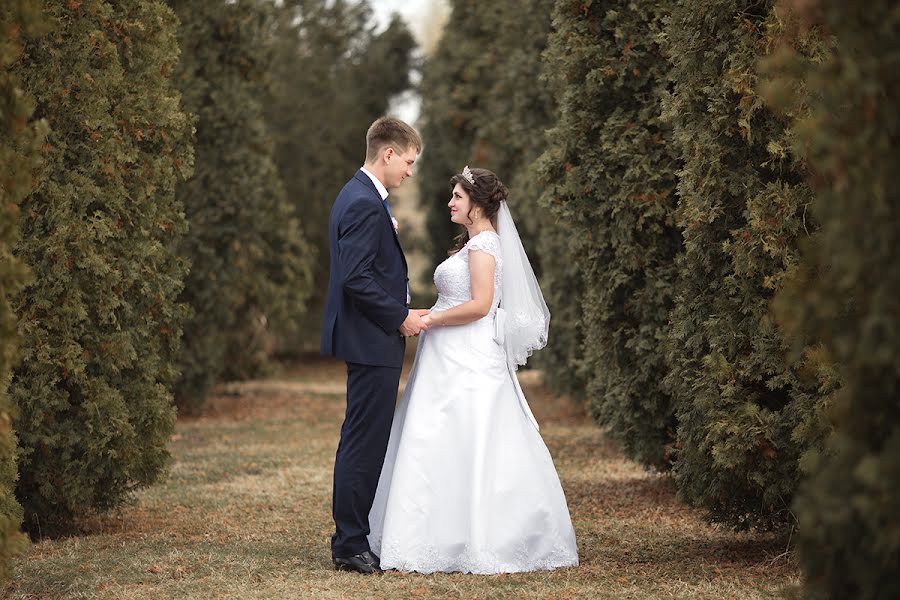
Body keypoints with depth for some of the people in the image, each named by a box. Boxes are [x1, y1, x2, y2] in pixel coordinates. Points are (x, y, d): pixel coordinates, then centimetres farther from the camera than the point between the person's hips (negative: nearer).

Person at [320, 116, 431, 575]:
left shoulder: (359, 196, 17)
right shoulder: (365, 204, -17)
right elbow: (356, 278, -24)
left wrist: (400, 313, 15)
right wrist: (400, 317, -15)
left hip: (370, 338, 11)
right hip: (372, 342, -11)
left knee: (366, 443, 14)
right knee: (364, 444, -7)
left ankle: (358, 537, 19)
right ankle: (350, 546, -4)